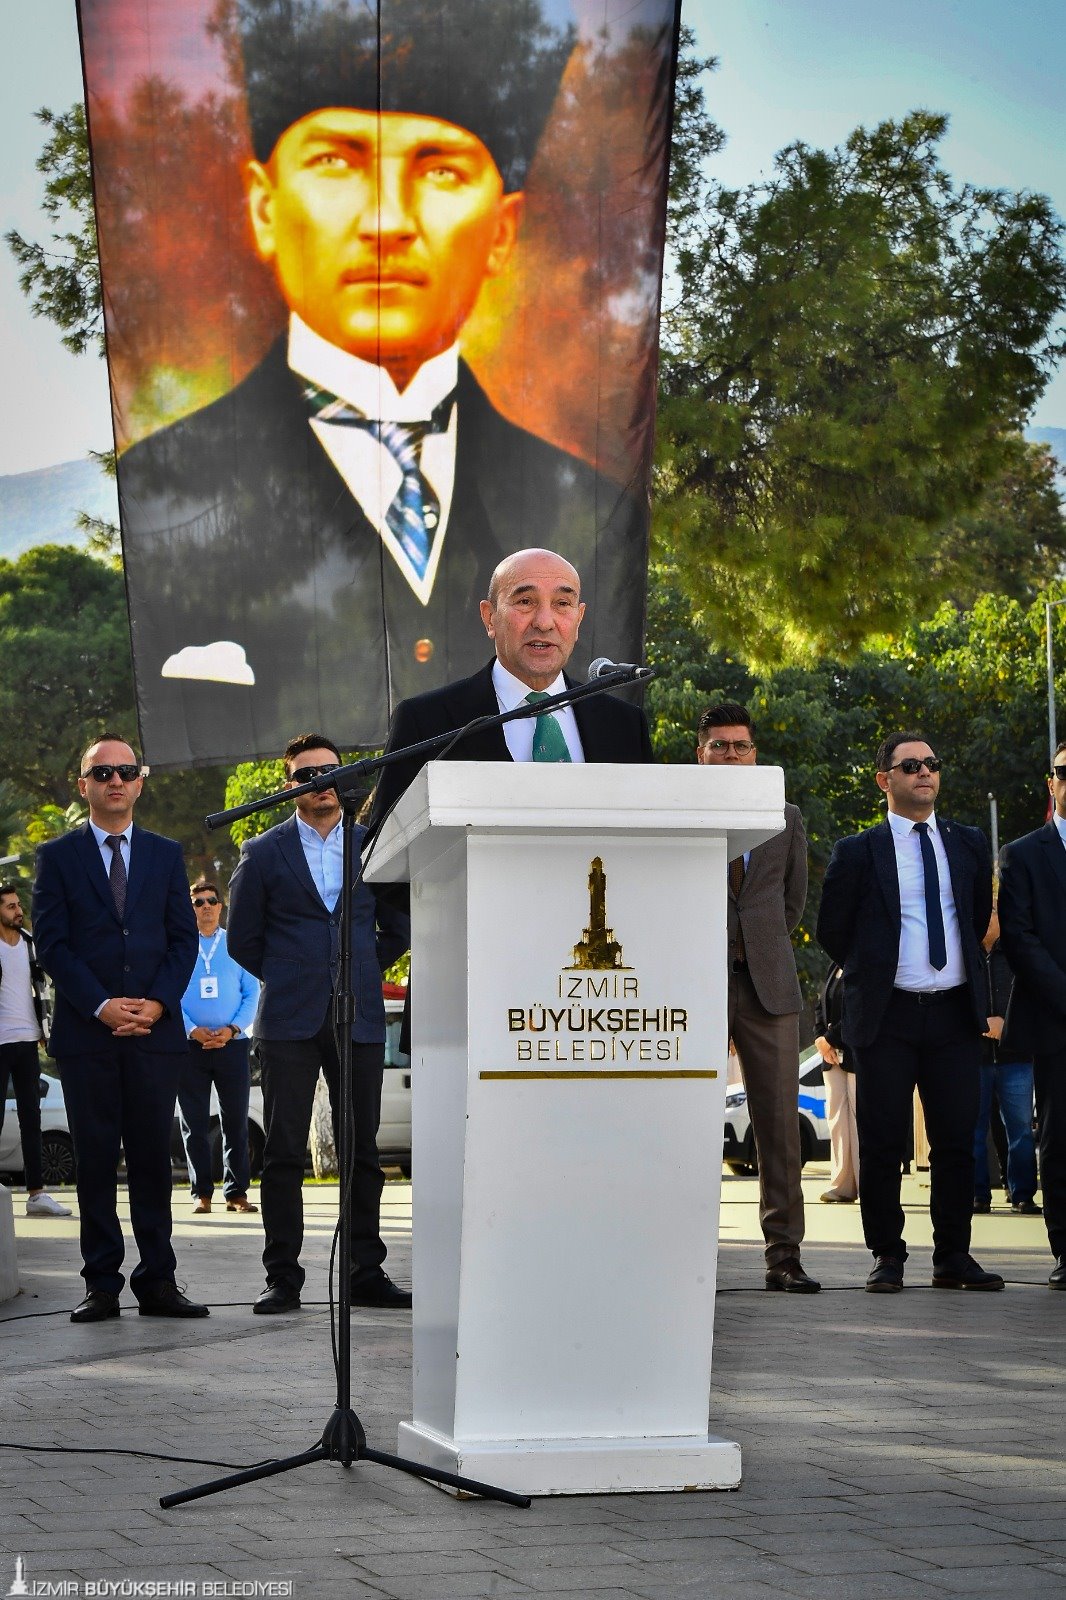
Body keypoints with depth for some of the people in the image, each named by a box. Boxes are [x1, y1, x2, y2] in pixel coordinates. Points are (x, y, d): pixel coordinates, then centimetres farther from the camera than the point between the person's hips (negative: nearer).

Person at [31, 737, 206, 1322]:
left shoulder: (166, 854, 14)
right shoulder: (57, 856, 6)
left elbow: (184, 938, 9)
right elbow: (50, 942, -1)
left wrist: (158, 1002, -7)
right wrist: (99, 1006, -12)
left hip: (155, 1028, 2)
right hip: (85, 1032, -2)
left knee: (153, 1157, 2)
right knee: (95, 1159, 0)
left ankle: (157, 1281, 5)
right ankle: (102, 1284, 4)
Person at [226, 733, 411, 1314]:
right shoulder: (263, 853, 5)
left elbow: (397, 930, 18)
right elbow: (242, 939, 10)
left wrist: (358, 974, 12)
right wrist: (289, 980, 8)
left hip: (360, 1020, 2)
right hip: (288, 1021, -2)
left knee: (363, 1152, 3)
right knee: (284, 1153, -2)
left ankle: (366, 1273, 9)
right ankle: (283, 1279, 3)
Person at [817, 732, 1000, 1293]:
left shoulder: (969, 844, 12)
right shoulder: (858, 852, 2)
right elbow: (832, 930, 9)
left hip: (955, 1012, 3)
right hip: (887, 1016, -2)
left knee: (957, 1139, 2)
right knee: (883, 1142, -1)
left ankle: (953, 1257, 9)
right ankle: (887, 1256, 8)